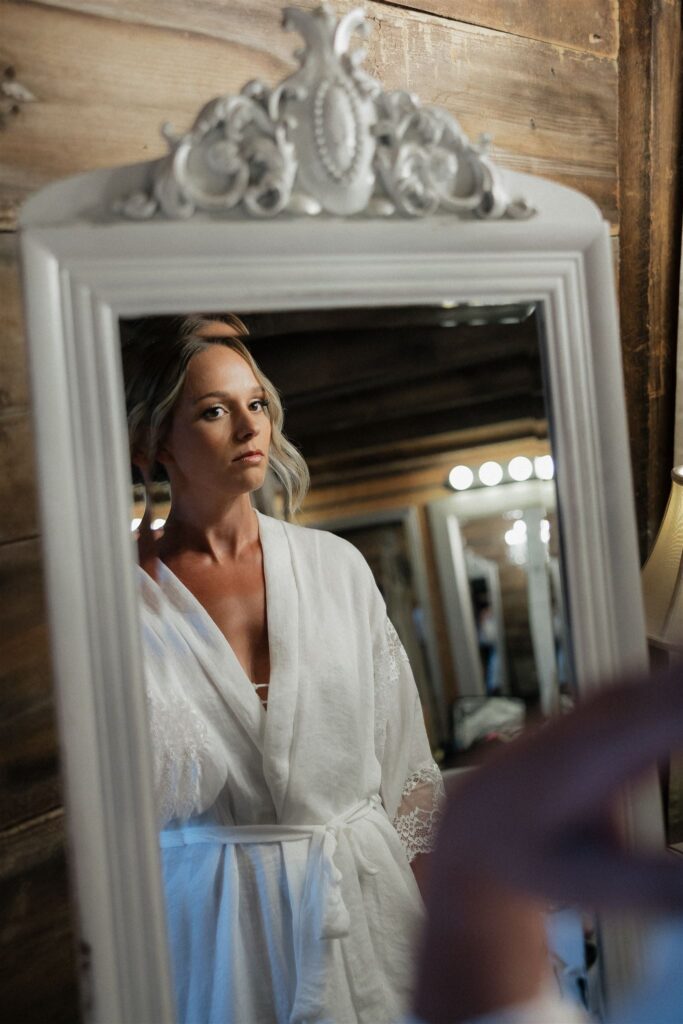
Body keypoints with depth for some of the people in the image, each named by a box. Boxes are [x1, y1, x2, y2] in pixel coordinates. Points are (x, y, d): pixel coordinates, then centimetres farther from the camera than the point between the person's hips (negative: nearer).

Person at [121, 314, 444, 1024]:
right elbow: (154, 799, -15)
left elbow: (400, 746, 4)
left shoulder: (336, 565, -1)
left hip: (365, 886, 3)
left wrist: (435, 906, 4)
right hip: (215, 910, -2)